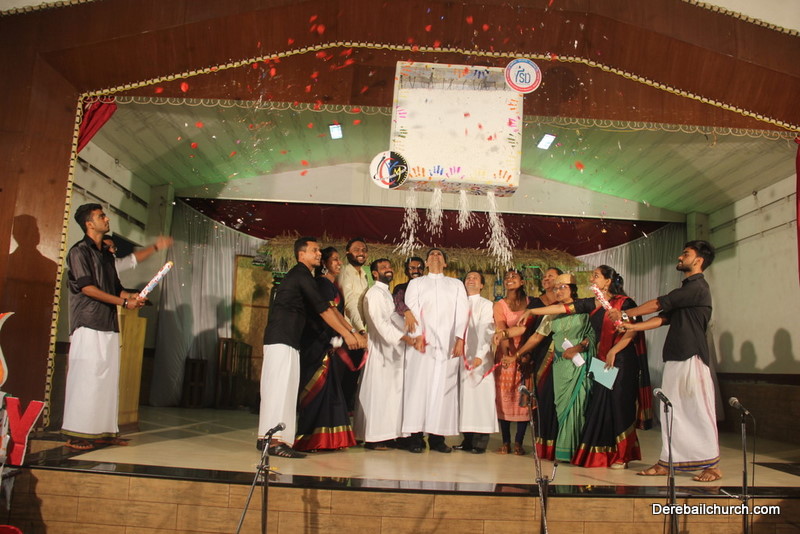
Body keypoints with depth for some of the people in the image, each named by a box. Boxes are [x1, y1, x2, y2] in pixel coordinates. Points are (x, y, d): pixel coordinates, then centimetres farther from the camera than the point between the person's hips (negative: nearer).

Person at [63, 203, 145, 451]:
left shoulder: (107, 255, 22)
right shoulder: (79, 251, -2)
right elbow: (87, 287, -12)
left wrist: (131, 296, -2)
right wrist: (124, 302, -13)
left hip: (109, 325, 8)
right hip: (89, 325, -7)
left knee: (108, 377, 5)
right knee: (86, 377, -8)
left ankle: (104, 430, 9)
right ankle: (76, 433, -3)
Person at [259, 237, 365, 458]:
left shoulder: (302, 275, 20)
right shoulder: (301, 275, -10)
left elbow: (328, 307, 17)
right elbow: (322, 309, -15)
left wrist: (353, 332, 12)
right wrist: (347, 334, -13)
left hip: (285, 338, 10)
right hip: (282, 339, -10)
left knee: (276, 387, 11)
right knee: (281, 386, -11)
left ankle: (266, 437, 16)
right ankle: (277, 441, -12)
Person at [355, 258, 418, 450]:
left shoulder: (386, 293, 20)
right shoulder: (375, 293, -10)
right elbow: (380, 322, -20)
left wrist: (409, 336, 10)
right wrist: (403, 337, -27)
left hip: (391, 347, 9)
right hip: (380, 347, -9)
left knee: (391, 391, 8)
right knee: (379, 391, -7)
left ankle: (386, 435, 13)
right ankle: (374, 438, -3)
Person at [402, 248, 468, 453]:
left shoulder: (456, 285, 18)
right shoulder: (416, 283, 16)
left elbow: (462, 311, 6)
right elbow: (412, 309, 3)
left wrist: (460, 339, -8)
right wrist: (418, 335, -12)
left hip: (448, 343, 1)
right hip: (422, 342, -1)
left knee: (444, 387, -3)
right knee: (419, 385, -6)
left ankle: (437, 436, 0)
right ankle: (416, 436, -4)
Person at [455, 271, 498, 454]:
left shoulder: (486, 305, 2)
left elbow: (485, 331, -9)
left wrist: (480, 355, -22)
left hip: (479, 358, -4)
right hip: (462, 357, 4)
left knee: (480, 398, -5)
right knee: (465, 397, 4)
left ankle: (480, 442, -1)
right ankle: (467, 439, 9)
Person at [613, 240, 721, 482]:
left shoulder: (697, 287, -9)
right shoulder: (686, 289, 21)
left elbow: (658, 304, -11)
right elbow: (663, 317, 14)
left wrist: (625, 314, -3)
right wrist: (631, 326, 4)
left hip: (692, 358, -9)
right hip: (675, 358, 9)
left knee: (699, 411, -3)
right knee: (671, 412, 8)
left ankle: (712, 465, 6)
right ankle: (667, 462, 13)